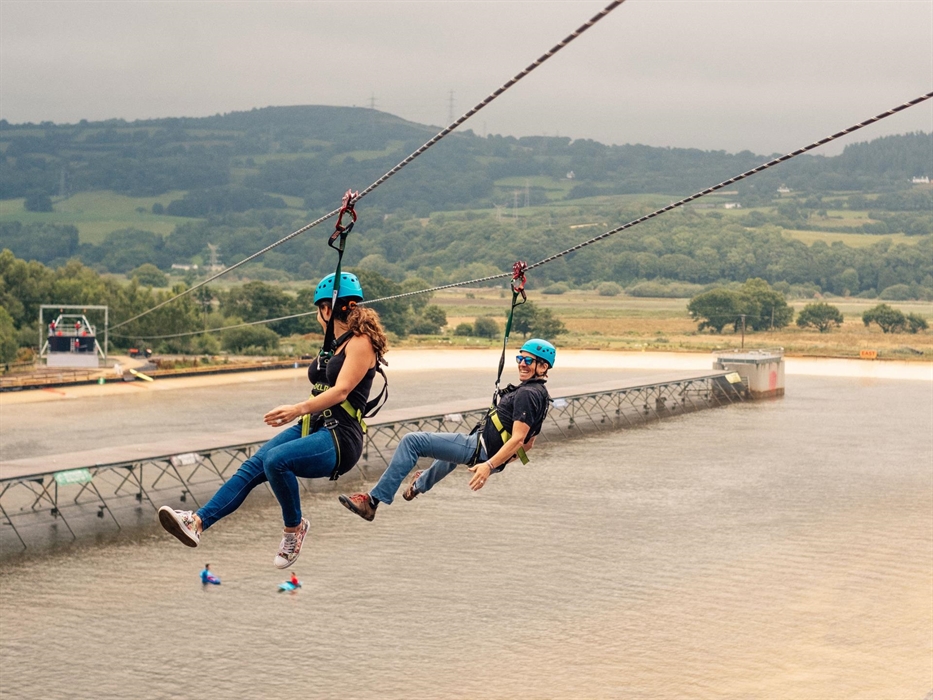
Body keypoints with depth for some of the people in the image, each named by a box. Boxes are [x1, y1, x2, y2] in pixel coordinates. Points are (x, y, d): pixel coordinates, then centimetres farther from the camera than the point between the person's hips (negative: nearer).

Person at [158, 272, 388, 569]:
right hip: (312, 428, 8)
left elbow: (341, 391, -19)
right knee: (253, 466, -14)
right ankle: (197, 522, -26)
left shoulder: (361, 342, -7)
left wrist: (299, 409, -30)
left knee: (276, 460, -32)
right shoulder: (336, 344, 20)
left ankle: (294, 527, -10)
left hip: (339, 439, -8)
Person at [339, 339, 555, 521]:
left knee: (412, 441, -14)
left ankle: (374, 499, -18)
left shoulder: (527, 394, -18)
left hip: (480, 449, -11)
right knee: (453, 445, 44)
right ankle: (422, 483, 69)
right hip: (488, 451, 11)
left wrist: (489, 465, -36)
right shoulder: (540, 393, 13)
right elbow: (528, 442, 21)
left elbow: (518, 439, -28)